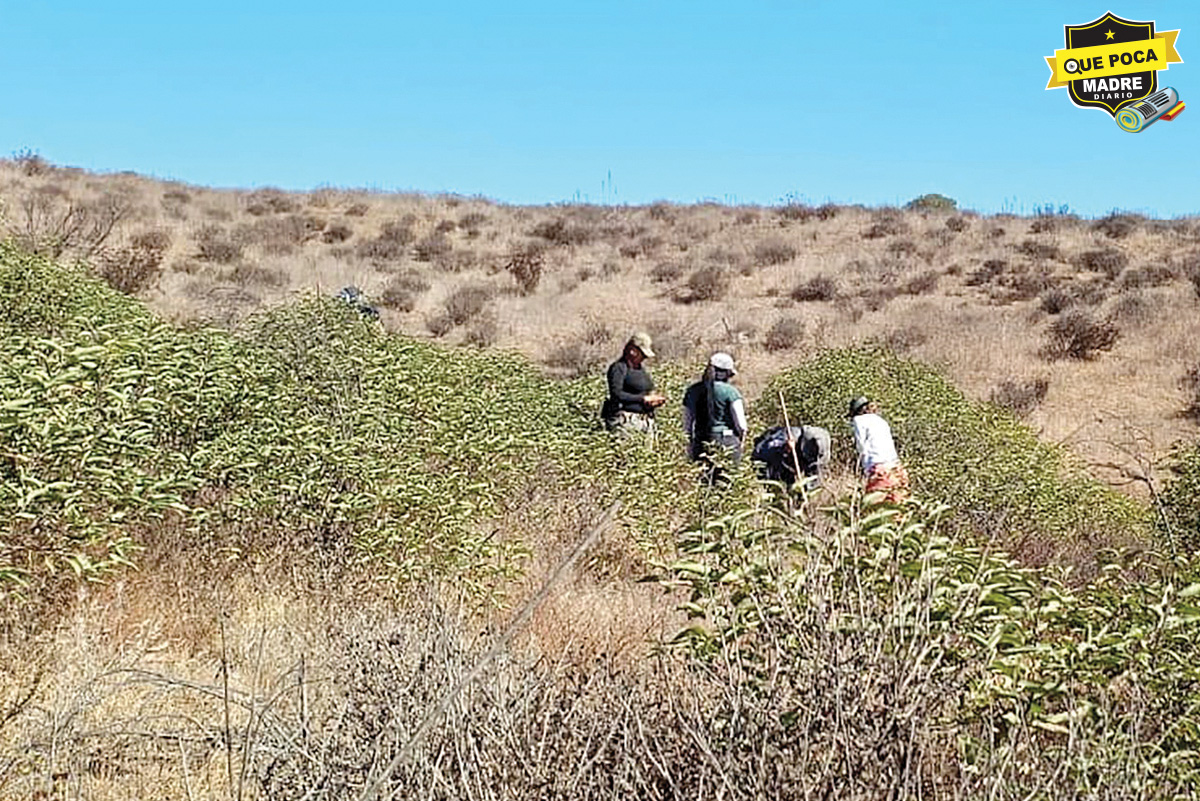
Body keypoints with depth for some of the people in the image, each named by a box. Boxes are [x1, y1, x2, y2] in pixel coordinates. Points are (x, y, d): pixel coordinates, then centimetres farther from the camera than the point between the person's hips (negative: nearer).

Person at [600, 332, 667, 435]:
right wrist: (643, 399, -16)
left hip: (645, 418, 8)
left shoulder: (641, 367, 17)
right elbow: (616, 394, -17)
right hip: (625, 419, -8)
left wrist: (654, 400, 3)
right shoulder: (618, 368, -7)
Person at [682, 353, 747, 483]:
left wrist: (690, 446, 21)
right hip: (727, 442, -3)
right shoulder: (729, 391, -6)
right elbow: (741, 424, -4)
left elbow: (687, 423, 12)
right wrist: (742, 437, 15)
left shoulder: (692, 391, 7)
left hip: (700, 442, 4)